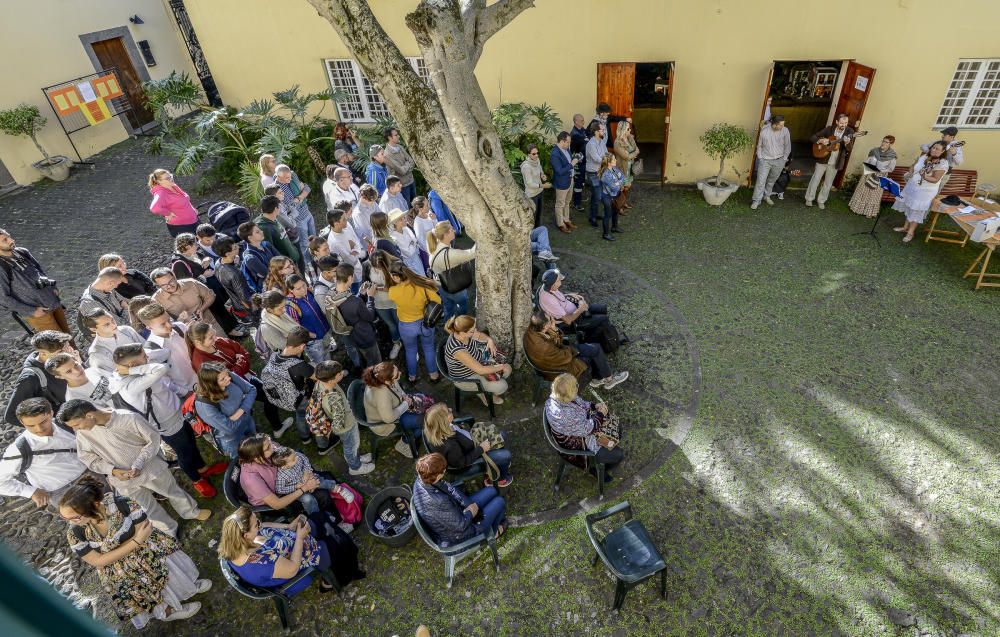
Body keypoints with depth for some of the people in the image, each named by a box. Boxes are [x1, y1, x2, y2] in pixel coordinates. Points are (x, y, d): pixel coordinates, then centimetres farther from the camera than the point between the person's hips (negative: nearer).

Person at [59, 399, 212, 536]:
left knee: (173, 492, 21)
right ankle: (170, 532, 43)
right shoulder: (82, 432, -19)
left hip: (150, 467, -2)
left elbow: (153, 440, -17)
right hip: (124, 480, 2)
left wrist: (139, 464, -27)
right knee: (150, 511, 18)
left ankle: (192, 512, 50)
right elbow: (87, 458, -4)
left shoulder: (129, 418, -29)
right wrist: (113, 471, -19)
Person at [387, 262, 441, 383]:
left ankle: (412, 376, 48)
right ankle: (434, 375, 44)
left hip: (406, 326, 0)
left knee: (410, 351, 27)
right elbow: (438, 301, -13)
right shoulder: (422, 285, -24)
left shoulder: (392, 291, -26)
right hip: (425, 323, 1)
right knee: (429, 349, 26)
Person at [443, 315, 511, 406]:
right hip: (465, 378, -7)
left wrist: (490, 340, -15)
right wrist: (501, 367, -20)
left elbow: (479, 335, 6)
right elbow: (480, 370, -33)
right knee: (502, 386, -13)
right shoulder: (457, 350, -41)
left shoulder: (461, 332, -19)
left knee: (508, 369, 4)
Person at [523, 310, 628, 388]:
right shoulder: (543, 348, -42)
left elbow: (557, 343, -4)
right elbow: (564, 358, -26)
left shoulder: (533, 329, -17)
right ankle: (608, 379, 28)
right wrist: (571, 349, -8)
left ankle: (598, 379, 29)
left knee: (595, 348, 10)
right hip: (559, 367, -8)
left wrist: (554, 330, -23)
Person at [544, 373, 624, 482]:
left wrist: (594, 406, -9)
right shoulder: (565, 415, -42)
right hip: (578, 445, -8)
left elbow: (581, 404, 4)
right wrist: (600, 414, -16)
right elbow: (587, 429, -28)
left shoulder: (557, 397, -17)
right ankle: (596, 469, 24)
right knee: (619, 455, 0)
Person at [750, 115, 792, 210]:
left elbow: (787, 146, 2)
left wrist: (784, 159, 3)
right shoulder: (764, 131, -12)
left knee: (772, 180, 14)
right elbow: (759, 145, 2)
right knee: (761, 180, -5)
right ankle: (756, 200, 3)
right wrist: (760, 157, 0)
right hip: (765, 160, -1)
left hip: (779, 161, 2)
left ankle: (767, 196, 33)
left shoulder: (785, 131, -9)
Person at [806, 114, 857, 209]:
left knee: (828, 183, 9)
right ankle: (809, 199, 17)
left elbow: (849, 150, -12)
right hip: (823, 159, -1)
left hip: (835, 163, 1)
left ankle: (821, 201, 22)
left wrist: (847, 143, -34)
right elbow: (812, 137, -4)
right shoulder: (829, 129, -7)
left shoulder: (849, 132, -7)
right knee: (815, 179, 4)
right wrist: (821, 140, -23)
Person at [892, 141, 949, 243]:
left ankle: (910, 232, 13)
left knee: (917, 211, 3)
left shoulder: (942, 164, -19)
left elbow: (935, 179, -22)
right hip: (912, 186, 6)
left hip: (925, 191, -6)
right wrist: (910, 173, -9)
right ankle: (905, 227, 32)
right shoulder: (924, 156, -2)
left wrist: (924, 176, -39)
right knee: (909, 207, 17)